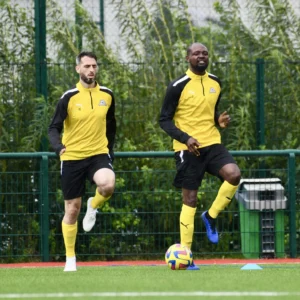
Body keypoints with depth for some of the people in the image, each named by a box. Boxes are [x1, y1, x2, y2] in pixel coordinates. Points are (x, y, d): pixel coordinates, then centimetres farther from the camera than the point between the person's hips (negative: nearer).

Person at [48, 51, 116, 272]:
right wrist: (58, 146, -28)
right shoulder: (69, 98, -8)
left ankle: (94, 206, 2)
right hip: (72, 157, -1)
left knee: (107, 184, -33)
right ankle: (70, 258, 18)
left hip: (99, 154, 1)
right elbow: (54, 128, -8)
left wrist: (110, 150, 15)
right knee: (72, 210, 4)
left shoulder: (107, 95, 2)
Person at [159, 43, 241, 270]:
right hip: (188, 148, -4)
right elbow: (164, 119, -5)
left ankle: (211, 217, 0)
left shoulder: (215, 83, 8)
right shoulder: (178, 86, -8)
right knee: (190, 198, -2)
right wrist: (185, 138, -19)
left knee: (234, 174, -24)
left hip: (212, 143, 4)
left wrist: (220, 120, -1)